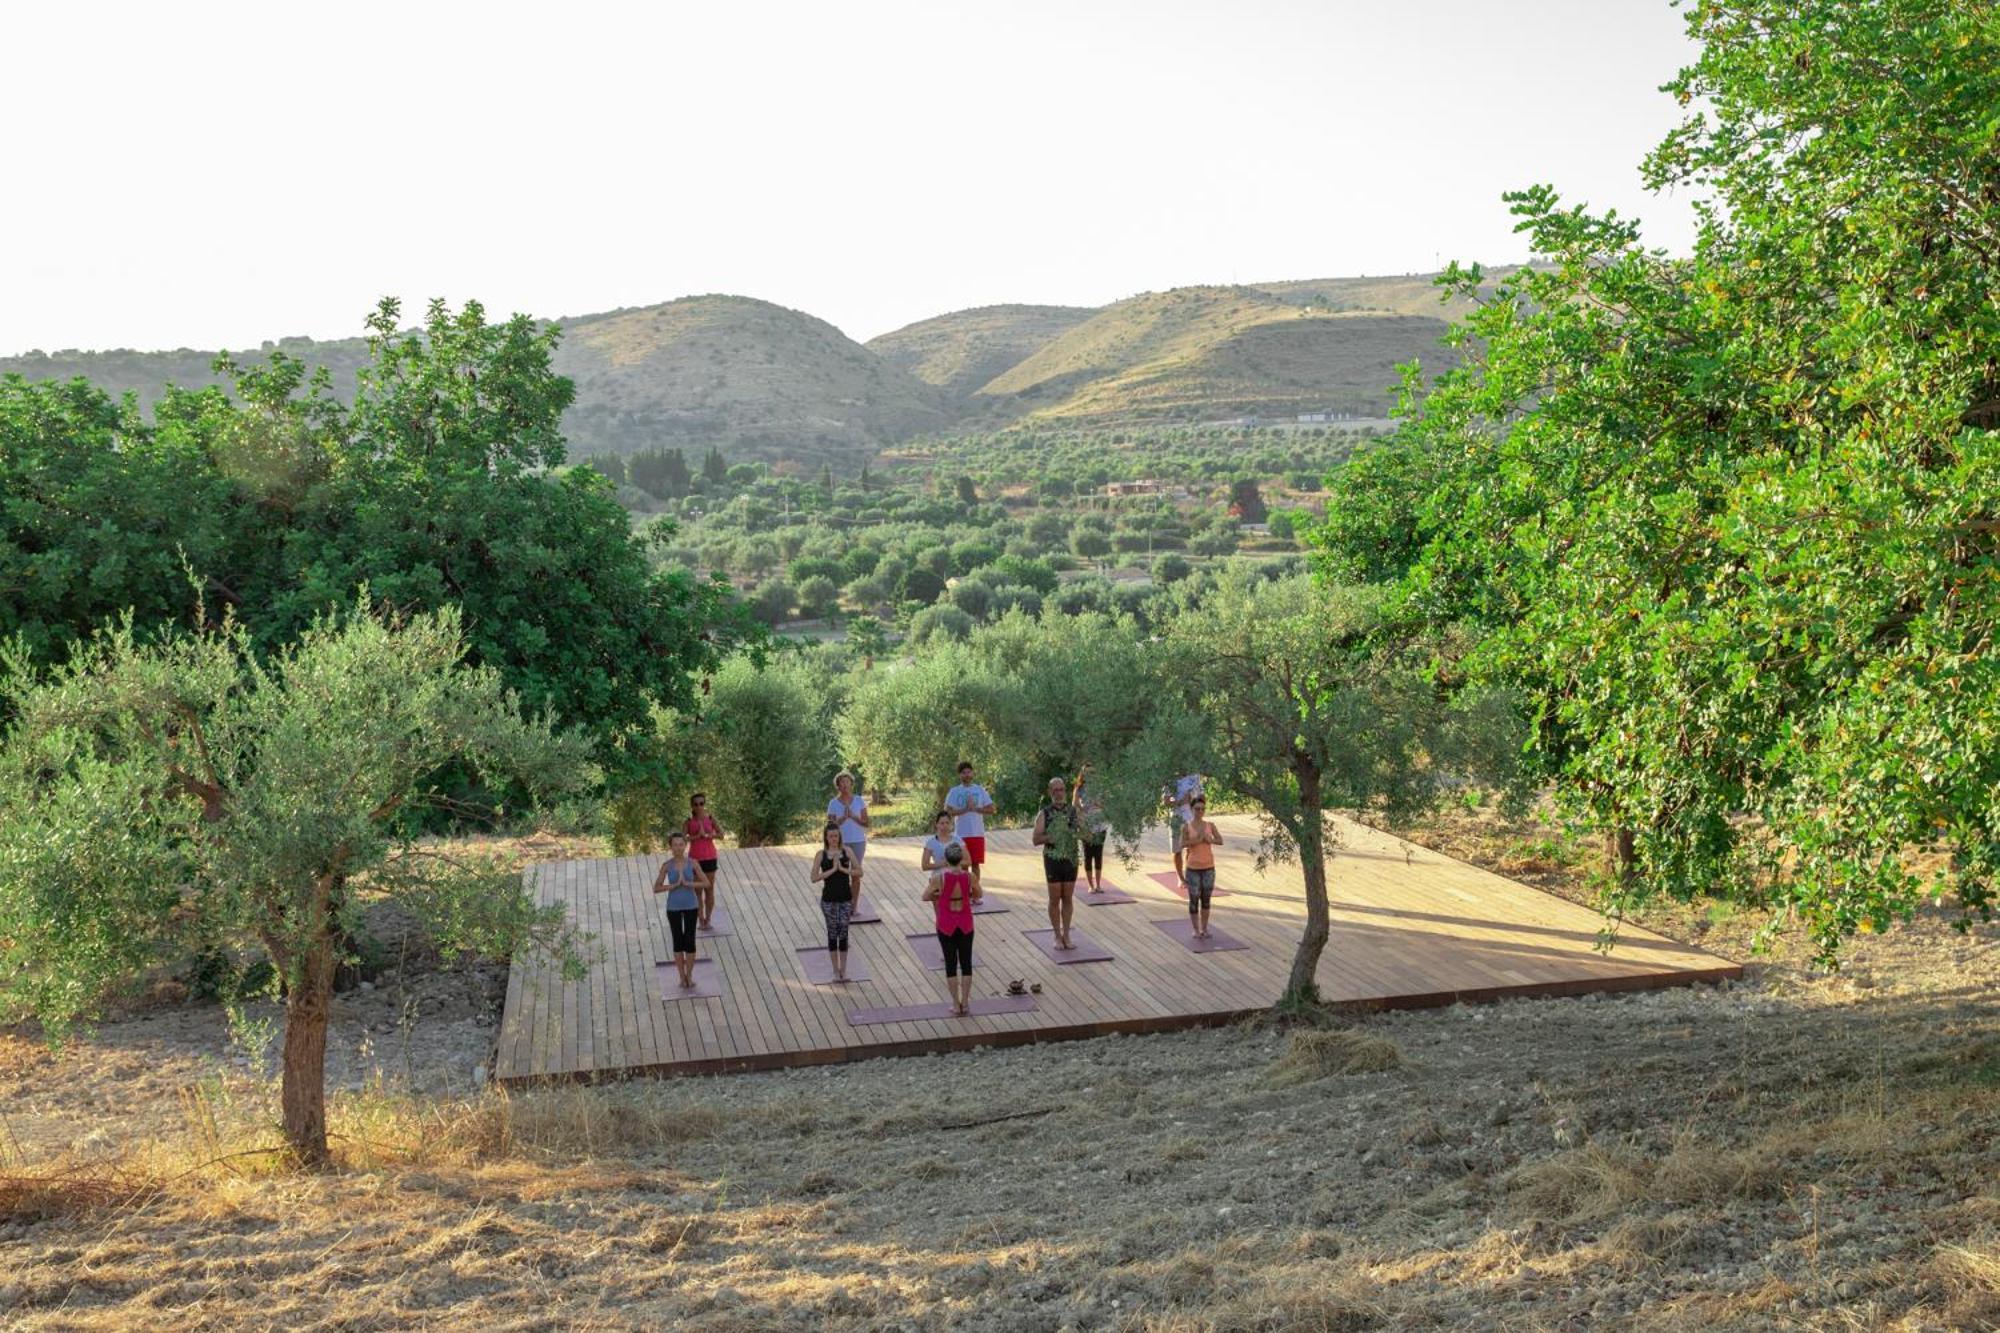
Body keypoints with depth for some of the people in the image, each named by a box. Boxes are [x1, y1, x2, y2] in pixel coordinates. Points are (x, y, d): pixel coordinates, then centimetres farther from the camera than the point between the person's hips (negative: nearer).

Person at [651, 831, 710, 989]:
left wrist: (688, 884, -18)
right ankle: (682, 977, 18)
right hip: (673, 908, 0)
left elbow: (706, 882, -3)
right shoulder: (666, 865, -7)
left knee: (690, 941, 2)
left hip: (691, 906, 0)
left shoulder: (692, 863, -6)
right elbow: (656, 888, -7)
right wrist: (675, 885, -20)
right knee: (678, 942, 7)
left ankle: (689, 975, 17)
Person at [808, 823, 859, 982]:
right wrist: (832, 870, -19)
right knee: (832, 933, 6)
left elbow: (859, 872, -3)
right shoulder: (821, 854, -5)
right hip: (829, 899, -1)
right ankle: (836, 970, 17)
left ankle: (844, 970, 12)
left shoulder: (847, 851, -1)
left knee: (843, 933, 3)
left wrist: (843, 869, -16)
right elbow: (814, 878, -13)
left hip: (846, 898, 1)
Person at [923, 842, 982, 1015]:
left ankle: (956, 1004, 13)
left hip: (946, 925, -1)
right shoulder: (969, 876, -11)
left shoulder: (939, 877, -17)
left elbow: (925, 897, -4)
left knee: (951, 964, 9)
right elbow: (977, 895, 7)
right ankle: (965, 1003, 17)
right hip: (965, 924, 1)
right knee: (966, 963, 13)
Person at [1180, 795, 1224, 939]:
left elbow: (1220, 841, -8)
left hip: (1209, 868, 2)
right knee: (1194, 900, 2)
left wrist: (1208, 840, -24)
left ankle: (1204, 928, 20)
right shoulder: (1187, 826, -5)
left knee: (1206, 900, 9)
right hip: (1193, 869, -2)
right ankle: (1196, 930, 12)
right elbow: (1182, 844, -16)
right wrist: (1197, 840, -24)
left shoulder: (1210, 825, 2)